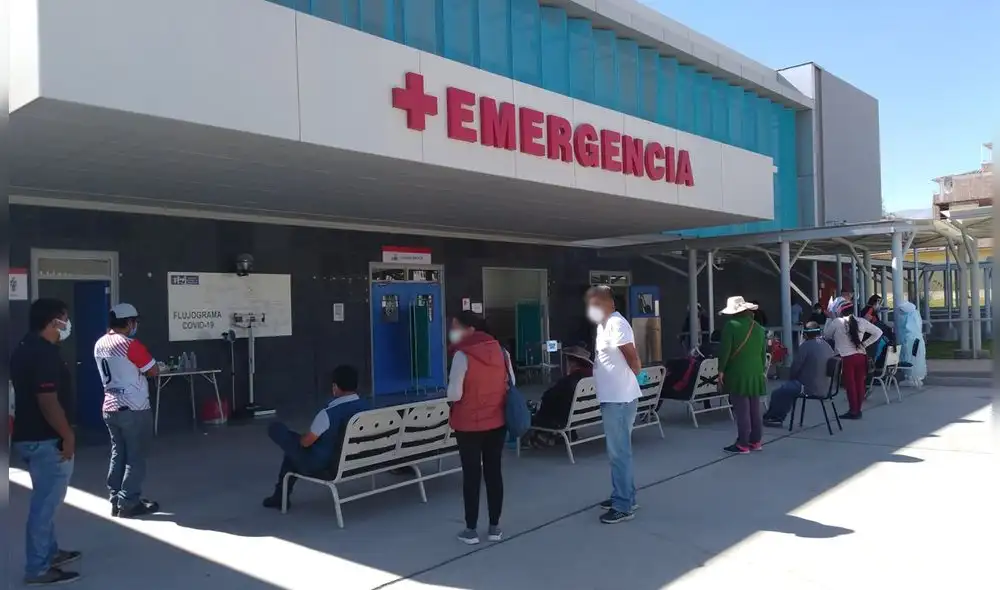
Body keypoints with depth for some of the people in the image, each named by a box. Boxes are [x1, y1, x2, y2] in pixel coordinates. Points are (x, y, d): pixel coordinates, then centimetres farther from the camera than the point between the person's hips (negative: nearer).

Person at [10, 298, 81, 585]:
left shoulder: (25, 348, 11)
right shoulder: (44, 354, -21)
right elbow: (48, 402, -26)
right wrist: (67, 435, -17)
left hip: (30, 436, 10)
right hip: (46, 440, -10)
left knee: (44, 500, 21)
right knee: (45, 503, -1)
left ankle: (50, 551, 34)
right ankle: (37, 569, 7)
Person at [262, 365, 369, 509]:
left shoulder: (329, 413, -29)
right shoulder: (366, 406, -8)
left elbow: (305, 442, -16)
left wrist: (302, 437, 7)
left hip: (318, 465, -7)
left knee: (275, 428, 8)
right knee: (295, 446, 30)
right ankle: (281, 495, 38)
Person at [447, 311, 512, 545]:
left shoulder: (463, 355, -16)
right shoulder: (500, 350, 1)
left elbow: (454, 395, -17)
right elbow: (511, 384, 8)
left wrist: (451, 394, 5)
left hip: (469, 424, -5)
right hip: (497, 421, 5)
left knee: (471, 475, 5)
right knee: (493, 472, 12)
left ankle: (471, 530, 14)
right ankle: (494, 527, 19)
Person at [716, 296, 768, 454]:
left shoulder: (731, 325, -10)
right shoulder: (758, 327, 11)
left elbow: (725, 350, -13)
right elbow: (763, 352, 15)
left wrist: (721, 370, -6)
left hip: (737, 374, -7)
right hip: (755, 374, 7)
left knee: (741, 410, -4)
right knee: (755, 409, 12)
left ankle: (743, 444, -1)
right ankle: (755, 441, 19)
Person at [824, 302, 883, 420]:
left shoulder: (837, 322, -6)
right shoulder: (861, 321, 7)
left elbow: (826, 335, 7)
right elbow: (878, 332, 15)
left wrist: (830, 319, 17)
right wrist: (865, 344, 12)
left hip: (846, 357, -5)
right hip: (861, 356, 5)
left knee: (850, 384, 3)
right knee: (859, 384, 11)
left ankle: (853, 411, 7)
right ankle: (858, 410, 20)